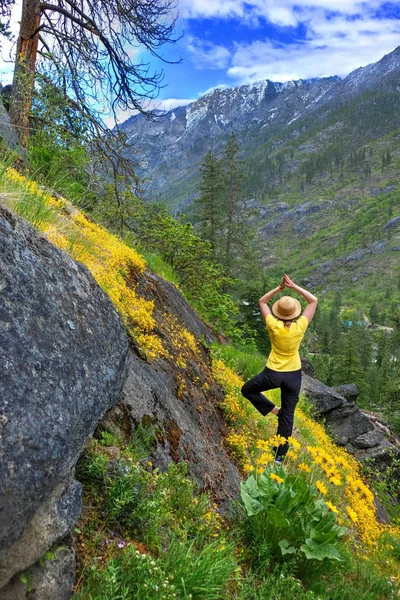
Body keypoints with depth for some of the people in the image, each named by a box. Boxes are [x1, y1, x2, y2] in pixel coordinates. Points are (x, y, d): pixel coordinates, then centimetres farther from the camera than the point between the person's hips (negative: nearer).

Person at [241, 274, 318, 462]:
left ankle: (273, 409, 10)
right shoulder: (300, 326, -16)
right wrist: (293, 286, -6)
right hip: (294, 375, 2)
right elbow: (314, 300, -4)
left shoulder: (274, 326, -17)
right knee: (287, 416, 13)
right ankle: (280, 456, 21)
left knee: (247, 390, 24)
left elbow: (262, 301, -1)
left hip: (273, 374, -2)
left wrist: (279, 287, -2)